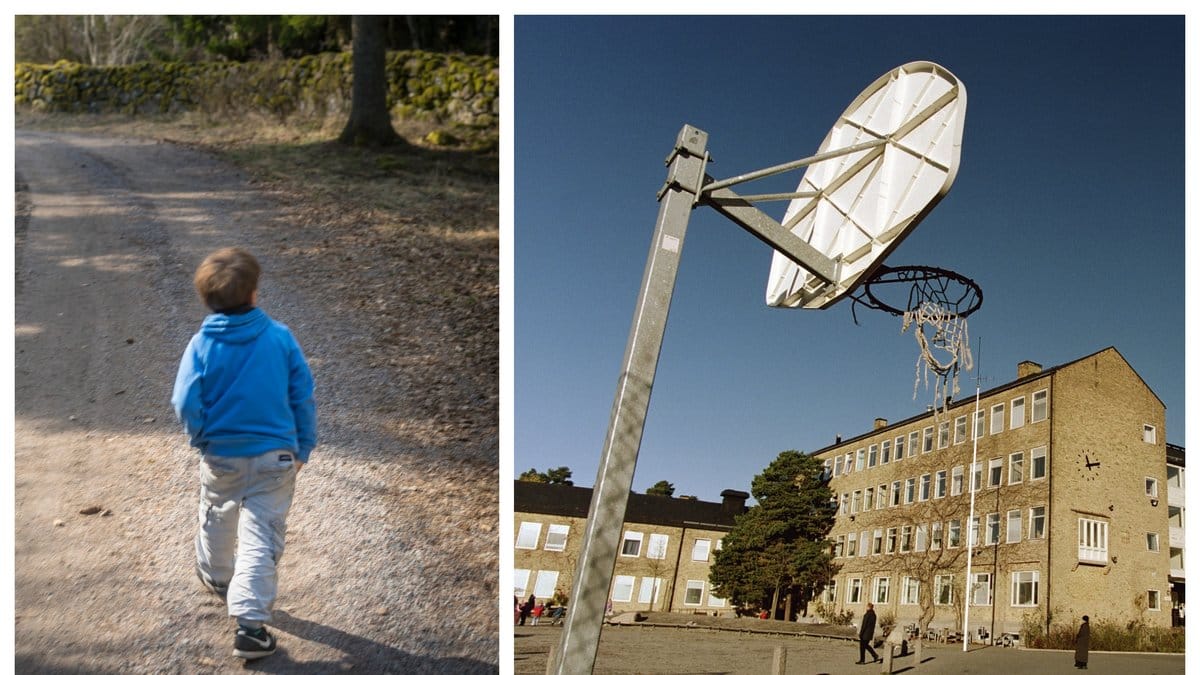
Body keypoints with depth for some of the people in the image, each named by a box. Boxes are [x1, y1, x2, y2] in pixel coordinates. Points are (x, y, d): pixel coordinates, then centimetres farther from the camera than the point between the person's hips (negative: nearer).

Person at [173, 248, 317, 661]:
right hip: (276, 456, -1)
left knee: (217, 517, 28)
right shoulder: (280, 337, -10)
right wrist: (304, 446, 7)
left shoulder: (202, 345, -13)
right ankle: (251, 623, -4)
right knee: (261, 536, 2)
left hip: (220, 456, 1)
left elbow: (185, 405, -15)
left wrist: (201, 437, 7)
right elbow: (302, 395, -5)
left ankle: (215, 576, 53)